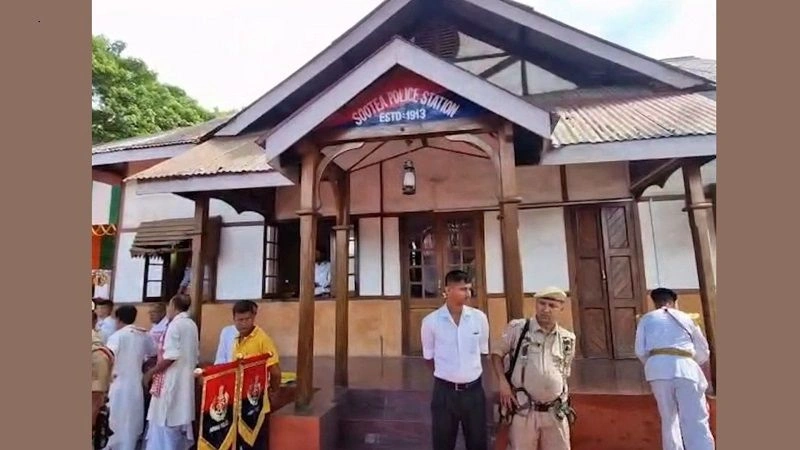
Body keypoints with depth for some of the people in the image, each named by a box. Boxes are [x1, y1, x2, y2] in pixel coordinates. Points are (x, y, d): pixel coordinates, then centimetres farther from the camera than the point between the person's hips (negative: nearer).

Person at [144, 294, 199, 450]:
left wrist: (151, 372, -10)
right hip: (186, 378, 8)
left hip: (172, 380, -8)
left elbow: (171, 356, -21)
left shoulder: (175, 324, -15)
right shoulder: (192, 325, 9)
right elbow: (195, 354, 12)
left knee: (165, 422, 1)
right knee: (180, 418, 17)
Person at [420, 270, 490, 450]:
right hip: (444, 391, -1)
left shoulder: (479, 317, -6)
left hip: (474, 390, 2)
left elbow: (483, 352, 9)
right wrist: (446, 374, 8)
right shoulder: (431, 321, -11)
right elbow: (429, 357, 2)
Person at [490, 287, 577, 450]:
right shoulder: (517, 328, -8)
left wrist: (563, 400, 13)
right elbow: (496, 352, 1)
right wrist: (502, 382, -9)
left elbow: (565, 373, 16)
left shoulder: (568, 339, 3)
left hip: (556, 412, 3)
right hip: (523, 409, -3)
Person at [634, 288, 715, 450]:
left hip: (658, 368, 0)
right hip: (685, 367, 0)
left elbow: (640, 351, 8)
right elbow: (703, 351, 22)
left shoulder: (646, 319, 15)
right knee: (696, 422, -3)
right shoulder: (685, 317, 19)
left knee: (669, 419, 15)